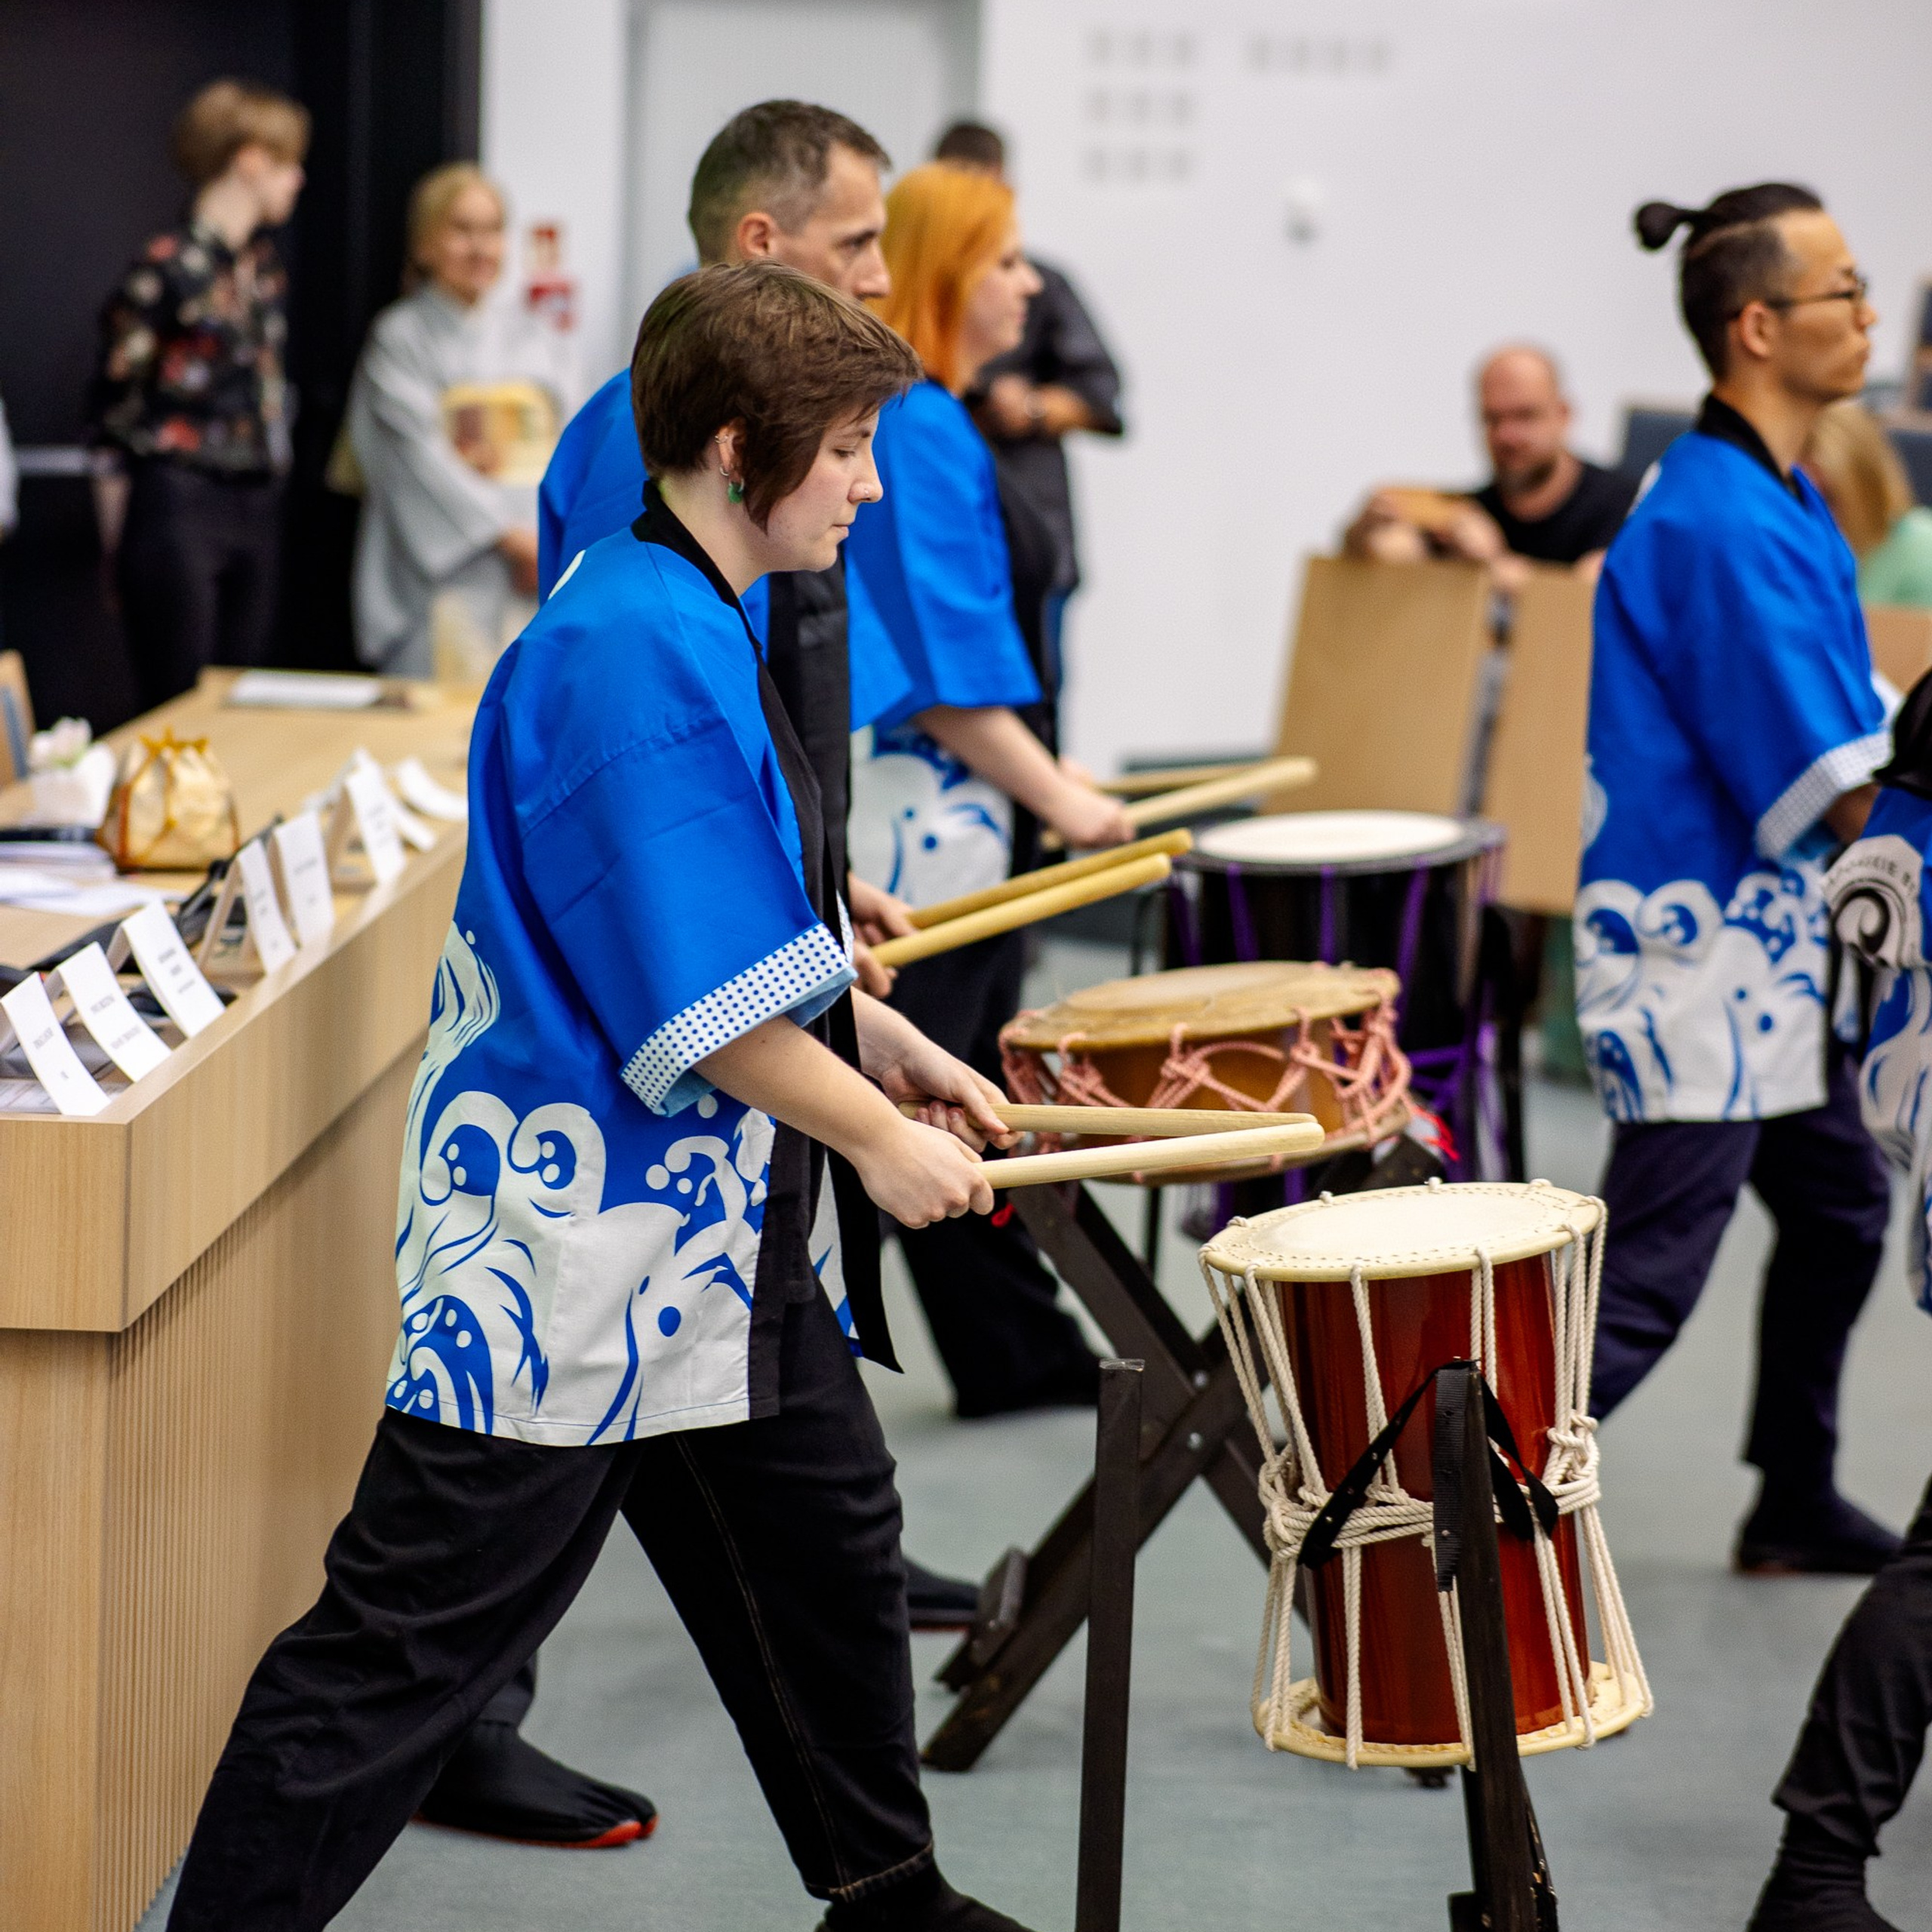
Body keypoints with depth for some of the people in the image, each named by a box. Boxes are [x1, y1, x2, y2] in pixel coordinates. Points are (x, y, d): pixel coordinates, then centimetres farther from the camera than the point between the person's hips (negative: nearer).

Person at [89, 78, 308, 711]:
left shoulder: (265, 266, 12)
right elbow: (112, 409, -8)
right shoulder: (167, 271, -11)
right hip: (179, 512, -7)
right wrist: (118, 546, -6)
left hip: (257, 510, 8)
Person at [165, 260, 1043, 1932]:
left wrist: (875, 1036, 14)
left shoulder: (698, 627, 10)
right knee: (414, 1633, -5)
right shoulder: (637, 655, -23)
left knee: (829, 1540, 21)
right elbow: (702, 1002, -24)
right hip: (574, 1238, -11)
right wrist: (877, 1139, -14)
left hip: (725, 1224, 11)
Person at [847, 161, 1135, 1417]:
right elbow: (939, 668, -22)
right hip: (916, 825, -11)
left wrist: (1044, 775, 20)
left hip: (960, 827, 11)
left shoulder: (928, 422, 14)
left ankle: (1019, 1356, 29)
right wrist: (1058, 796, -17)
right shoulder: (914, 434, -18)